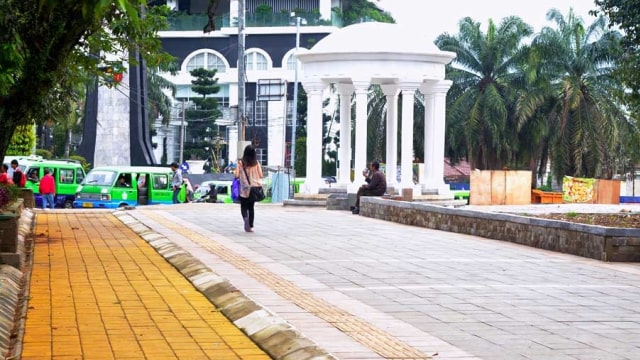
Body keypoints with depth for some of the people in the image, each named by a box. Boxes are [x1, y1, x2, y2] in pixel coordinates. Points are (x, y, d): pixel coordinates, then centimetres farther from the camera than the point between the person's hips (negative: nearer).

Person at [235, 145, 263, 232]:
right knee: (251, 207, 16)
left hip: (244, 189, -2)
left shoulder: (240, 163, -10)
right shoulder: (256, 163, -3)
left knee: (243, 206, 10)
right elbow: (261, 175, -4)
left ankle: (245, 217, -20)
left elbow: (236, 176, -12)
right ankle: (251, 226, 13)